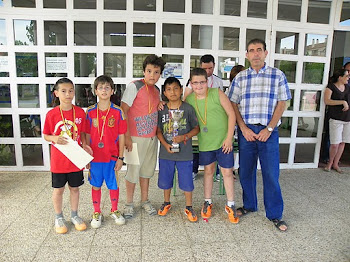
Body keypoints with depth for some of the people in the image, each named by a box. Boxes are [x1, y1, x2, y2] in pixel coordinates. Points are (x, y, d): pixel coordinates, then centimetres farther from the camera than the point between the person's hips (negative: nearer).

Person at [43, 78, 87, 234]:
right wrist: (54, 139, -21)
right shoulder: (51, 114, -8)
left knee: (74, 188, 15)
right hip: (58, 160, -1)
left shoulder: (80, 112, -4)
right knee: (58, 189, 13)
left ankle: (74, 215, 35)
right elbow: (45, 135, 0)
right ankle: (58, 218, 33)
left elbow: (83, 133, 4)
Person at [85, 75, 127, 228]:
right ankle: (97, 213, 32)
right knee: (96, 185, 13)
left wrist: (120, 157, -4)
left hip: (112, 156, -1)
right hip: (95, 156, 1)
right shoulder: (90, 112, -1)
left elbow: (121, 136, -2)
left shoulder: (118, 112, -4)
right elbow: (87, 136, 3)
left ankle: (114, 211, 33)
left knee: (113, 185, 11)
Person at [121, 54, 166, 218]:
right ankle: (129, 204, 22)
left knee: (147, 169, 16)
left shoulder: (157, 90, 10)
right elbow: (123, 110, -15)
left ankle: (145, 200, 32)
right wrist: (127, 136, -18)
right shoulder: (134, 86, -10)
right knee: (133, 170, 4)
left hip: (152, 137, 6)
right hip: (136, 137, -6)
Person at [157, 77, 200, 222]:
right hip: (166, 152, 2)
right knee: (165, 180, 15)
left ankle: (189, 207, 28)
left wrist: (184, 137, -16)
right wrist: (166, 145, -11)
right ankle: (166, 203, 40)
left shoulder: (188, 108, -5)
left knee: (187, 181, 7)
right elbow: (158, 131, 4)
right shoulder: (162, 110, 1)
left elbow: (196, 128, 0)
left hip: (184, 153, -2)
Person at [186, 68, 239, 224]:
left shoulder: (217, 93, -11)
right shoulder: (189, 100, -2)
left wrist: (229, 138, -11)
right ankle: (207, 202, 33)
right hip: (205, 143, 3)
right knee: (208, 171, 16)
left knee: (227, 172, 5)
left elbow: (231, 114, -9)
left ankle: (230, 205, 23)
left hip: (223, 141, -2)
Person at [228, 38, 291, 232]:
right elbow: (233, 105, 4)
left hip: (268, 131, -1)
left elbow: (281, 104, 1)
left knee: (271, 174, 1)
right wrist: (244, 128, -7)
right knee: (245, 171, 10)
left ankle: (274, 214, 17)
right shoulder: (240, 77, 7)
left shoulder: (278, 75, 4)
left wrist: (269, 129, -8)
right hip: (246, 130, 2)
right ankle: (249, 205, 30)